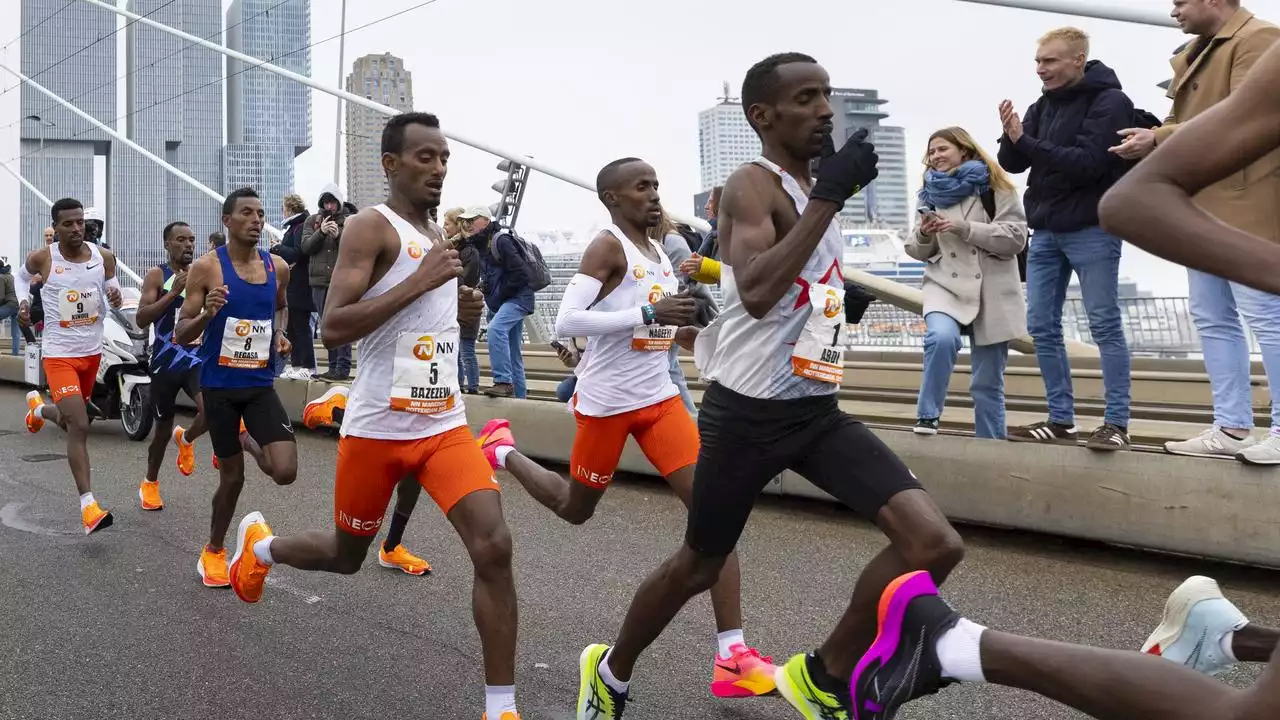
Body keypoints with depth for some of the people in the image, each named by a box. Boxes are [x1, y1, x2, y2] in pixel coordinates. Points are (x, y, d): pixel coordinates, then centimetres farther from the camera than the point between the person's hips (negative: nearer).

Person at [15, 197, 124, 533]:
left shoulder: (103, 256, -4)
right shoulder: (42, 257, -9)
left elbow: (112, 291, 10)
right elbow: (21, 276, 14)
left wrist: (115, 296, -13)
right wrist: (24, 301, -4)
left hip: (92, 352, 5)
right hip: (59, 354, -5)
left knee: (70, 422, 24)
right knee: (80, 427, -17)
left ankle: (38, 407, 60)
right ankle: (88, 505, -14)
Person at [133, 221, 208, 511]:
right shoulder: (157, 275, -6)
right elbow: (141, 319, -16)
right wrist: (173, 292, -24)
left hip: (197, 358, 2)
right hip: (165, 360, -2)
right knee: (163, 428, 11)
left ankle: (186, 439, 11)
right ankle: (150, 482, 36)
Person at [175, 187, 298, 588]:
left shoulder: (278, 268, 1)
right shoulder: (206, 267, -9)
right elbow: (181, 336, -7)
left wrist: (281, 334, 2)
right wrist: (206, 314, -28)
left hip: (261, 384, 3)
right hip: (219, 385, -3)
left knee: (285, 472, -12)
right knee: (232, 476, 6)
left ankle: (248, 442, 23)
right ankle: (213, 551, 30)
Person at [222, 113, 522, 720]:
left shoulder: (437, 237, 13)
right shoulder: (371, 227, -11)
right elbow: (331, 329, -21)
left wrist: (460, 309, 7)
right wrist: (419, 282, -26)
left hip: (445, 425, 5)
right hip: (377, 428, -5)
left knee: (493, 546, -14)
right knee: (346, 554, 16)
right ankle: (259, 544, 51)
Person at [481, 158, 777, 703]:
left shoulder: (660, 254, 11)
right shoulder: (608, 245, -14)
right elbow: (566, 322, -26)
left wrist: (689, 326, 5)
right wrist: (650, 315, -31)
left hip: (660, 398, 6)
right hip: (606, 403, -6)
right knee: (575, 510, 14)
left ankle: (732, 657, -10)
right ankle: (501, 449, 44)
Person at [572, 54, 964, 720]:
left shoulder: (812, 187, 12)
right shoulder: (754, 185, -15)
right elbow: (756, 294, -34)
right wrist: (829, 196, -32)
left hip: (817, 409, 7)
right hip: (748, 413, -7)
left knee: (934, 542, -11)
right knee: (699, 566, 11)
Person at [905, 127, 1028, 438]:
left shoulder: (995, 187, 0)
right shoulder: (931, 192, 13)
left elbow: (1016, 238, -9)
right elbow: (918, 251, 16)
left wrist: (965, 228, -17)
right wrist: (924, 234, -7)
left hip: (991, 291, -1)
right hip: (946, 285, 2)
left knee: (988, 382, 4)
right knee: (942, 337, -31)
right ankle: (928, 415, -15)